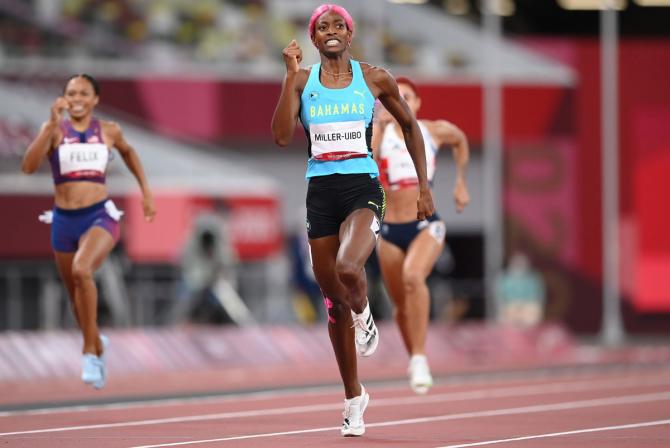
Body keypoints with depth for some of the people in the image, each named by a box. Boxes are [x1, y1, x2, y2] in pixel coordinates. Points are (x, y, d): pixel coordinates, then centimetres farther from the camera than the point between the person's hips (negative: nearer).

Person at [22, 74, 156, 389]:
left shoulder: (109, 131, 3)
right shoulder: (55, 129, -1)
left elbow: (128, 152, 26)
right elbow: (29, 166, -17)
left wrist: (146, 191, 22)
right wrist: (52, 125, -22)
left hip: (100, 215, -2)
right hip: (64, 219, 2)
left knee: (82, 270, -31)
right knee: (77, 296, 14)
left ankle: (90, 349, -18)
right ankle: (96, 344, 44)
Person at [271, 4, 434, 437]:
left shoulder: (374, 78, 2)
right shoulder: (302, 81, 5)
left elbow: (410, 125, 13)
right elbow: (282, 135, -8)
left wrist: (424, 186, 9)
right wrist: (291, 75, -12)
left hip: (363, 188, -3)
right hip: (321, 192, 3)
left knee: (348, 268, -32)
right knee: (333, 300, 8)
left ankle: (364, 316, 5)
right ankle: (354, 398, 22)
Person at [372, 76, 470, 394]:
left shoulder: (436, 130, 2)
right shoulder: (379, 133, -1)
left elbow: (461, 142, 25)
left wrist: (461, 183, 22)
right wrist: (380, 125, -28)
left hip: (426, 226, -2)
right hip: (390, 230, 2)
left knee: (413, 276, -32)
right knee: (401, 305, 11)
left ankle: (420, 358, -27)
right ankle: (414, 360, 38)